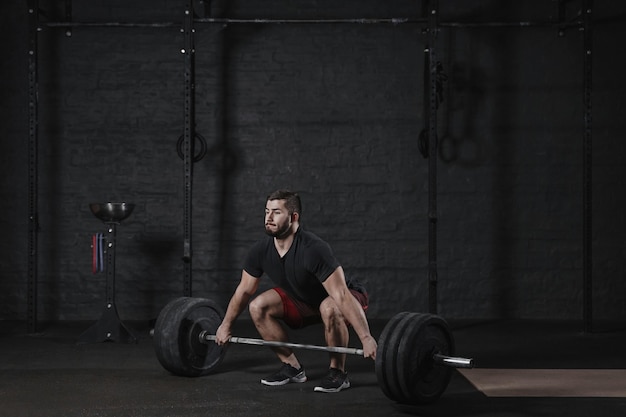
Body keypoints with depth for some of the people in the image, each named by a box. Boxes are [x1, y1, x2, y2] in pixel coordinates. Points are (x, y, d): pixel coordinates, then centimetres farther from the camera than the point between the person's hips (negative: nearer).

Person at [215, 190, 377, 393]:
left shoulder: (313, 249, -37)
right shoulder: (261, 251, -16)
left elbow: (341, 296, -41)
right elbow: (244, 290, 1)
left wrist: (366, 338, -45)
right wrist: (225, 325, 8)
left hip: (344, 297, -6)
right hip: (304, 301, 7)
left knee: (330, 309, -40)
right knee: (258, 306, -11)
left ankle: (338, 372, -16)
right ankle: (292, 367, 2)